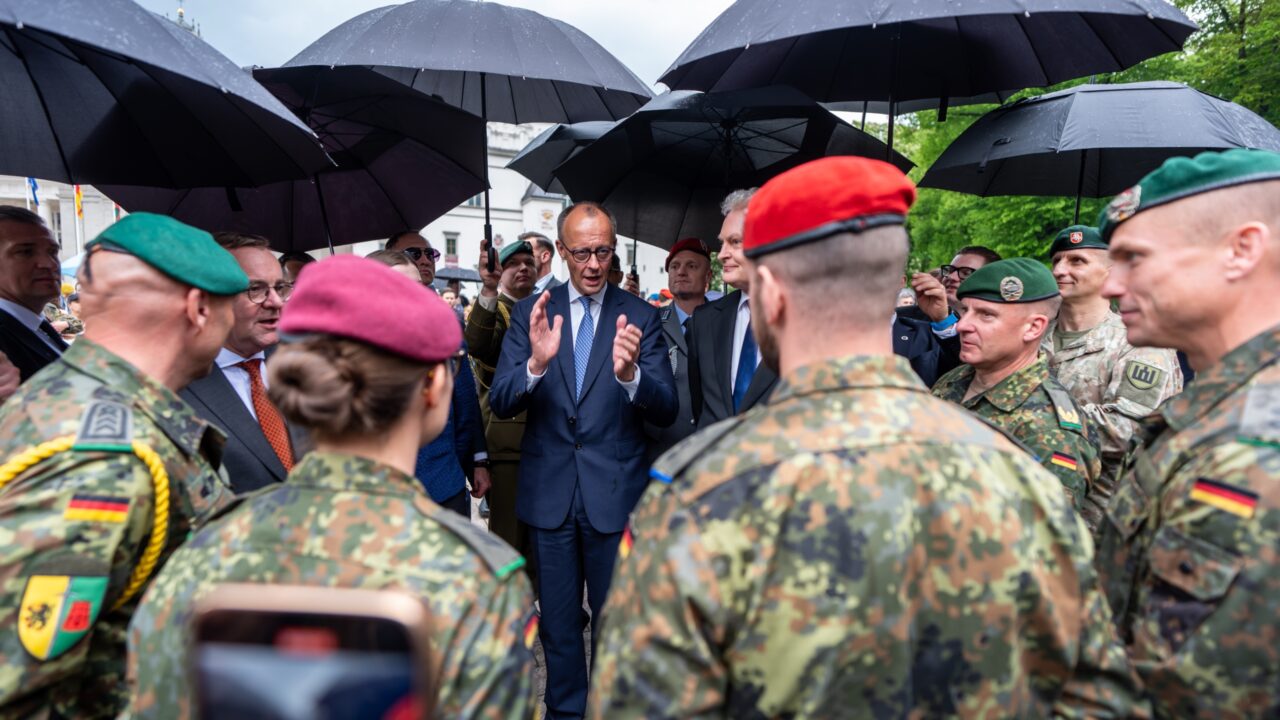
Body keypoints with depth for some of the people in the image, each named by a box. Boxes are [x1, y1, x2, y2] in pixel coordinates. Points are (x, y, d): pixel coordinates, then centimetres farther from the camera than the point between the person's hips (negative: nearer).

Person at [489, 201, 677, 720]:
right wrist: (536, 362, -27)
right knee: (557, 620, 18)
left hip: (614, 492, -1)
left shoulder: (640, 316, -4)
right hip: (549, 492, 2)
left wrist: (630, 373, -32)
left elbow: (666, 411, -11)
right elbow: (500, 404, -7)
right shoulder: (530, 312, 0)